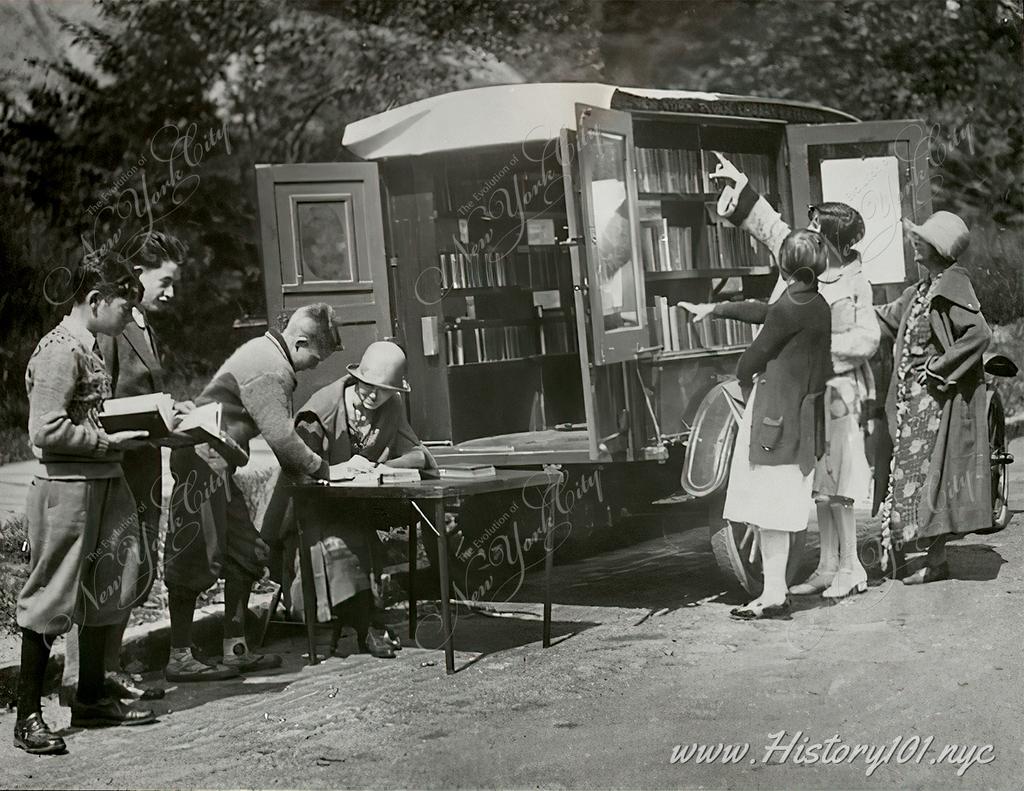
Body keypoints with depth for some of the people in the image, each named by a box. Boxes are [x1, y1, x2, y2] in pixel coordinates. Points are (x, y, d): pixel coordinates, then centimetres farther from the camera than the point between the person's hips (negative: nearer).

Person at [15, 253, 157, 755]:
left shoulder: (88, 347, 13)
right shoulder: (60, 350, -16)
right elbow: (46, 431, -21)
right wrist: (109, 441, -17)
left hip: (102, 484, 10)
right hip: (66, 487, -10)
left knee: (107, 590, 15)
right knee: (50, 600, -3)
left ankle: (91, 700, 28)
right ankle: (28, 718, 6)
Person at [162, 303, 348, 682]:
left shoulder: (265, 353, 16)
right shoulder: (269, 369, -18)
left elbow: (279, 431, 20)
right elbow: (280, 437, -20)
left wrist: (305, 467, 12)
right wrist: (320, 468, -6)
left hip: (217, 466, 11)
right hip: (202, 462, -11)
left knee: (246, 555, 11)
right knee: (195, 558, -6)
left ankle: (236, 650, 15)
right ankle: (179, 657, 0)